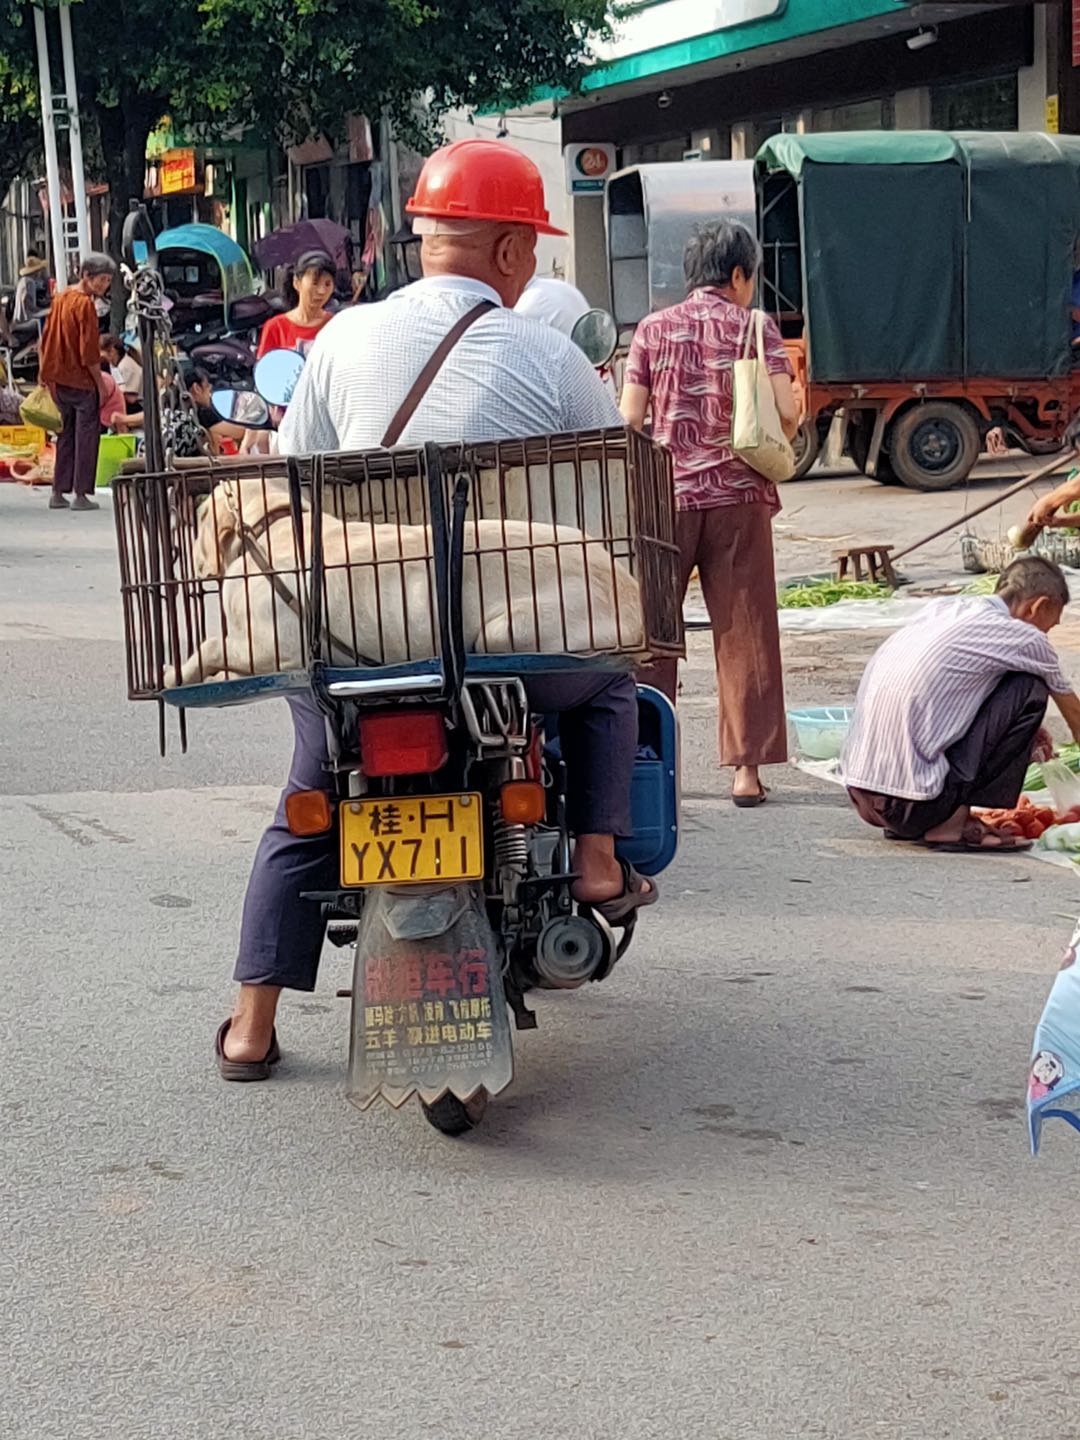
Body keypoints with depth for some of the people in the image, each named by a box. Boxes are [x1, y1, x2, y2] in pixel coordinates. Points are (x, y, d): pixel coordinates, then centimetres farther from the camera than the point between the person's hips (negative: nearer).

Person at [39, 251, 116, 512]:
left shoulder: (60, 298, 10)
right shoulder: (85, 304, -16)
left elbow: (47, 340, 16)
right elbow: (89, 351, -18)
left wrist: (48, 374, 21)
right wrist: (101, 383, -11)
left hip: (59, 379, 8)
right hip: (81, 381, -8)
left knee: (66, 434, 15)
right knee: (86, 435, 0)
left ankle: (58, 492, 16)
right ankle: (81, 495, 1)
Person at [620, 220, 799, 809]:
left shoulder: (653, 329, 5)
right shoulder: (754, 327, 1)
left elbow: (630, 419, 1)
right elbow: (785, 413, -9)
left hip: (666, 495, 1)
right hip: (739, 496, -1)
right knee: (744, 634, 2)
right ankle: (746, 768, 1)